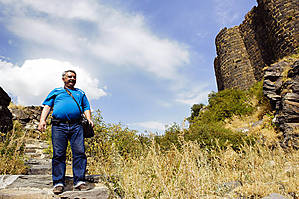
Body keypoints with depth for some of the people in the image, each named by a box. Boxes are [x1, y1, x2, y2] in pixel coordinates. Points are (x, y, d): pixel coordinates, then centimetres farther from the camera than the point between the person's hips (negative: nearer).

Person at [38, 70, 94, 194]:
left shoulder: (80, 93, 27)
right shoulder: (56, 91, 24)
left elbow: (86, 107, 21)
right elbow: (47, 106, 14)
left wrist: (89, 119, 2)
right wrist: (42, 120, -1)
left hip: (76, 126, 1)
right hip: (59, 125, 0)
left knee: (79, 152, -9)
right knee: (58, 154, -4)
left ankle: (79, 181, -5)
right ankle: (58, 183, 3)